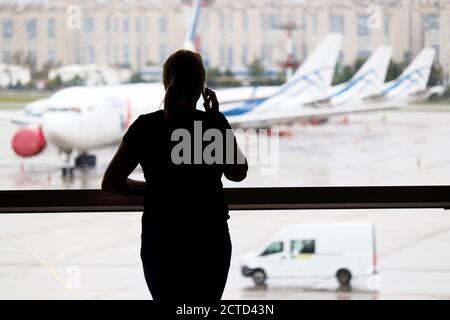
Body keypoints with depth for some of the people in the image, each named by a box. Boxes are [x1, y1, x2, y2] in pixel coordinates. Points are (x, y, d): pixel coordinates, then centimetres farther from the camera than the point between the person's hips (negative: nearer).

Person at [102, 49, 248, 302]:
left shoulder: (145, 127, -6)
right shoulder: (214, 124, -10)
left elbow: (110, 183, -4)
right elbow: (238, 173, 5)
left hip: (159, 242, 1)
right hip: (208, 240, -1)